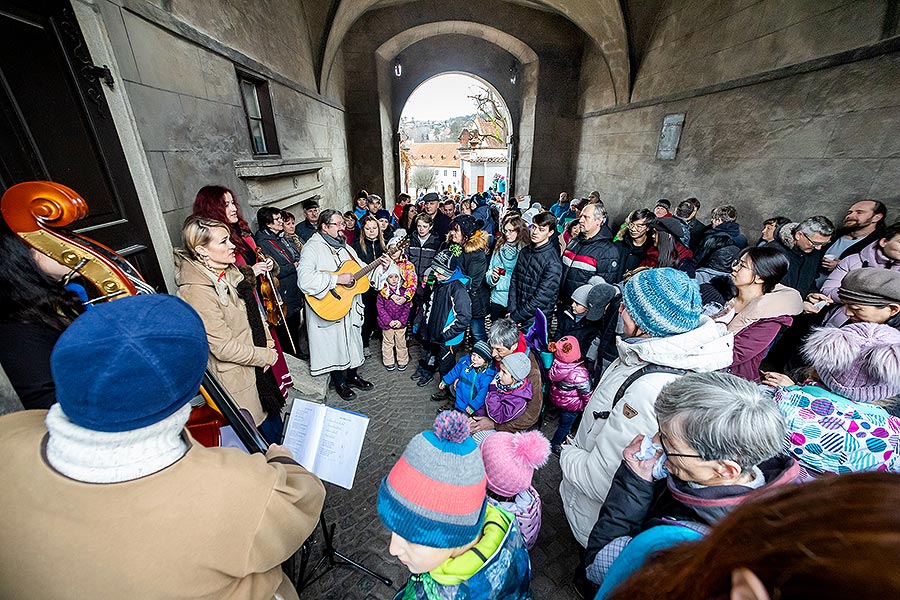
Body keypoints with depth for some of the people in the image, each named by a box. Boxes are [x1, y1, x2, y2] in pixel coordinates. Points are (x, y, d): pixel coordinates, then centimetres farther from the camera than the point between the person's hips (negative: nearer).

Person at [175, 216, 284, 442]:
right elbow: (224, 348, -24)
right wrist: (267, 356, -13)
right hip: (237, 376, -8)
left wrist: (268, 343, 0)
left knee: (276, 420, 24)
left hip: (258, 364, 8)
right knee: (268, 430, 11)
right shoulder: (197, 291, -26)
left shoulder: (230, 271, -1)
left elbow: (254, 310, 10)